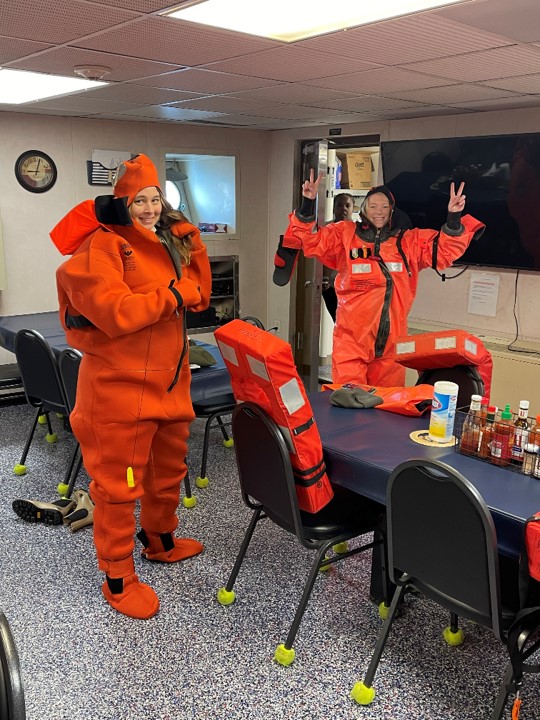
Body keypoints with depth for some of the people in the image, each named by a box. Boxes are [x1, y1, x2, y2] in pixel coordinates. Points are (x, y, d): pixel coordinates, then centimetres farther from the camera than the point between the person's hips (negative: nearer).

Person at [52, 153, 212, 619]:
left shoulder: (166, 244, 13)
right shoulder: (102, 246, -12)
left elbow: (199, 295, 10)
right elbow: (116, 313, -24)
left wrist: (188, 240, 3)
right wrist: (173, 293, -17)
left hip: (169, 380, 9)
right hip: (119, 385, -8)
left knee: (170, 468, 22)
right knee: (119, 482, 2)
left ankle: (161, 540, 45)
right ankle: (118, 577, 18)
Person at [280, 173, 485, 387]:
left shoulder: (409, 241, 11)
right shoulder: (344, 235, 6)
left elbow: (445, 250, 8)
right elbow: (311, 241, 1)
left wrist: (454, 218, -7)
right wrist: (308, 205, -12)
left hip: (391, 340, 3)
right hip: (351, 337, -2)